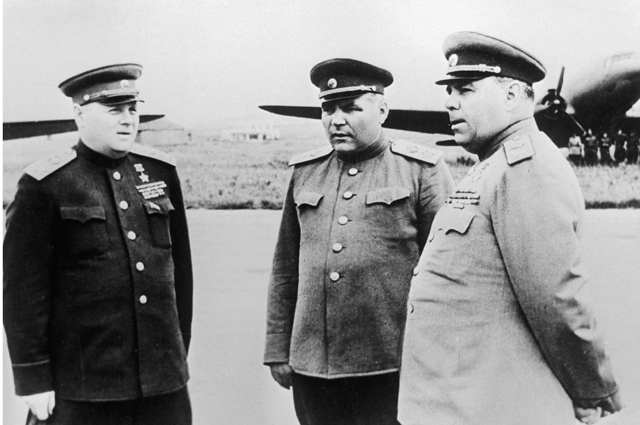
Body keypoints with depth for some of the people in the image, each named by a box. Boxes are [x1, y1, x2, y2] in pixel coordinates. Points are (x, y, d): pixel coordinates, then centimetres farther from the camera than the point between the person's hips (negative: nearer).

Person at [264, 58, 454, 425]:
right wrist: (278, 350, 11)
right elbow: (285, 270, 13)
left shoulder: (422, 171, -2)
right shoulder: (305, 172, 11)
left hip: (391, 371, -4)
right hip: (311, 368, 4)